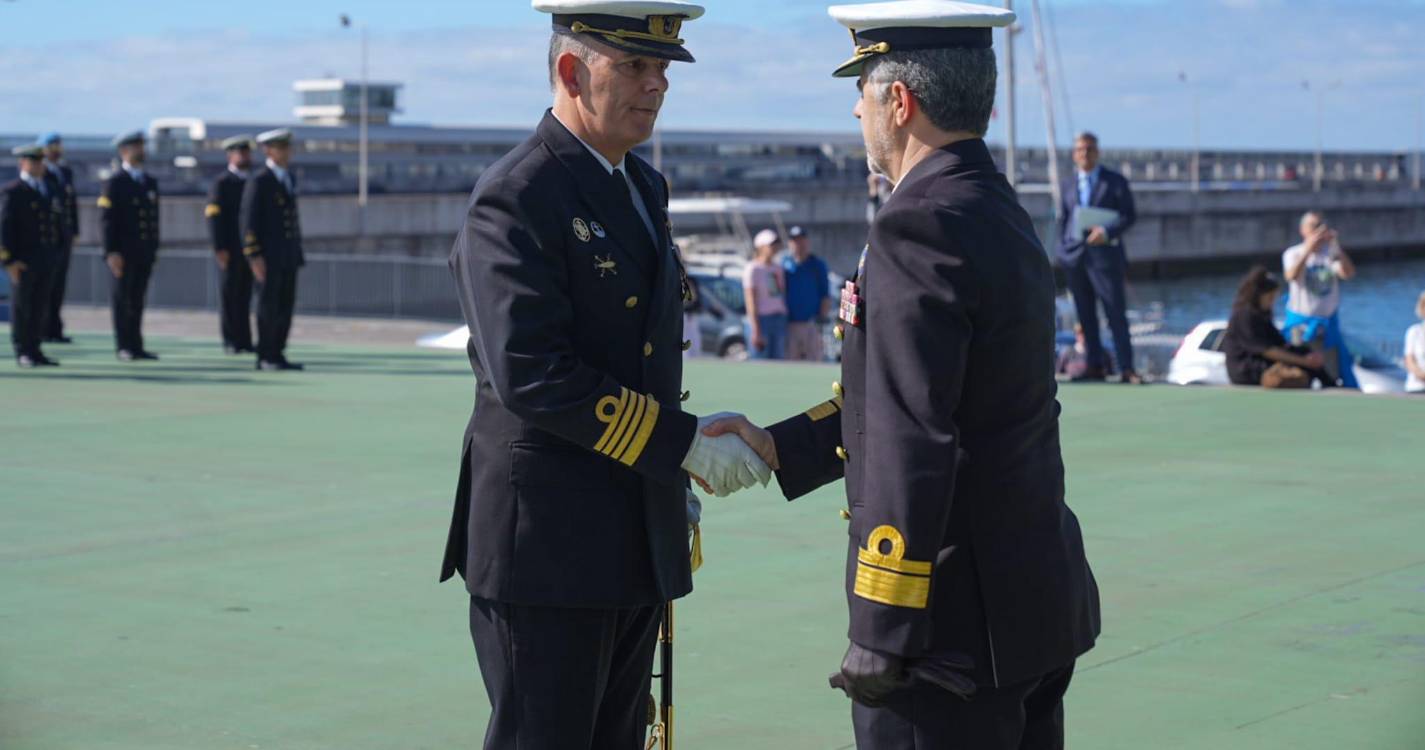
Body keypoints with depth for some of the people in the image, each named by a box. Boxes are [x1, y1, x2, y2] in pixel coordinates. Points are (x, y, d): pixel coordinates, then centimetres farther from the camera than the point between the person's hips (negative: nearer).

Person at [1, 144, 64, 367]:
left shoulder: (52, 189, 15)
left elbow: (60, 221, 19)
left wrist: (57, 252, 11)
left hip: (48, 258, 6)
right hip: (22, 259, -6)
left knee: (41, 307, 8)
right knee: (21, 306, 2)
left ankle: (34, 351, 15)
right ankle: (22, 352, 8)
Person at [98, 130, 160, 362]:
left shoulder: (150, 182, 15)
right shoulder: (114, 182, -4)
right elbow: (107, 219, -10)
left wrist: (154, 248, 13)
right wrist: (112, 252, -16)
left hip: (145, 253, 5)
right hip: (123, 253, -5)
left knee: (137, 300, 7)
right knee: (122, 300, 0)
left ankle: (135, 346, 10)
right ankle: (123, 347, 4)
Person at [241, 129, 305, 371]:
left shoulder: (289, 178, 15)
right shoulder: (258, 181, -9)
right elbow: (249, 221, -12)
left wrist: (297, 251, 18)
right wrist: (255, 256, -18)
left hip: (289, 255, 7)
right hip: (267, 255, -7)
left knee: (286, 306, 5)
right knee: (269, 305, -4)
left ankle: (277, 355, 10)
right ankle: (265, 357, 1)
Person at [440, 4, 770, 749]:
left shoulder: (644, 185, 14)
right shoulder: (513, 200, -15)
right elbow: (530, 374, -24)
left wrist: (673, 487, 19)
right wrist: (685, 445, -22)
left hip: (639, 542, 9)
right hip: (547, 544, -9)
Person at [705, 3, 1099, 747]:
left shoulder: (921, 226, -19)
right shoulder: (1000, 212, 12)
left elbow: (913, 447, -23)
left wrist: (880, 636, -21)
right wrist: (777, 447, 16)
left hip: (956, 625, -10)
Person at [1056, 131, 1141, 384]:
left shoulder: (1115, 182, 4)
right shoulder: (1069, 185, 16)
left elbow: (1130, 215, -2)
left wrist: (1107, 231, -18)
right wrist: (1064, 249, 7)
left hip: (1105, 254, -4)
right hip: (1075, 257, 4)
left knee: (1116, 313, -6)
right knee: (1086, 315, 5)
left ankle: (1127, 368, -5)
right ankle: (1095, 366, 10)